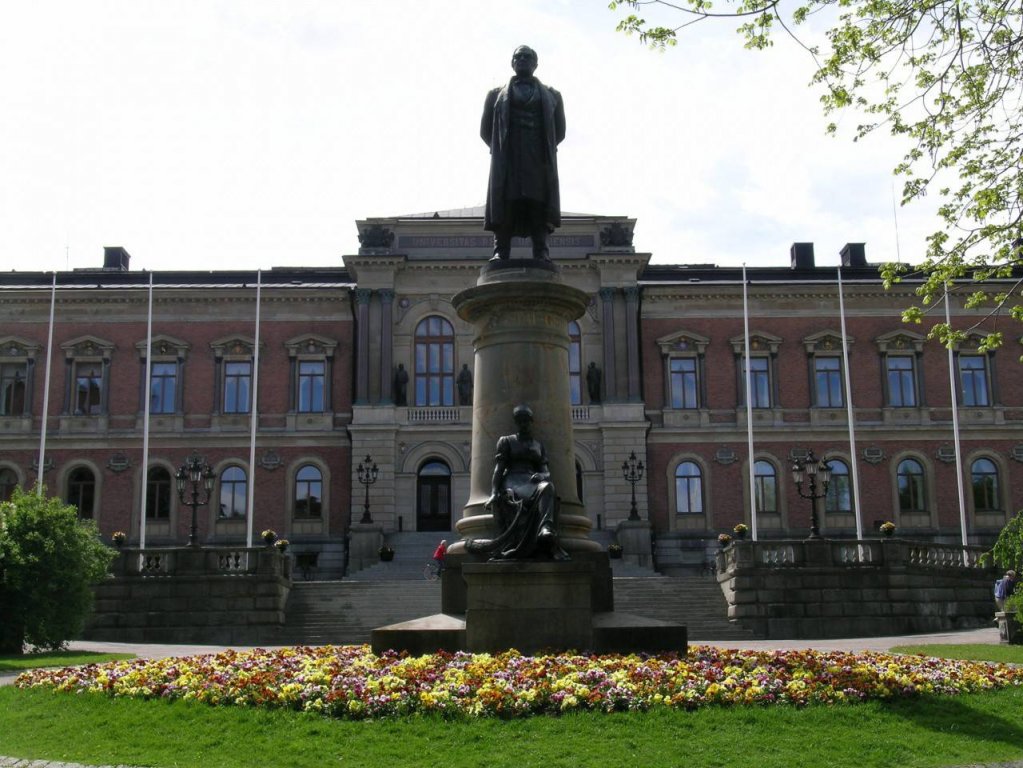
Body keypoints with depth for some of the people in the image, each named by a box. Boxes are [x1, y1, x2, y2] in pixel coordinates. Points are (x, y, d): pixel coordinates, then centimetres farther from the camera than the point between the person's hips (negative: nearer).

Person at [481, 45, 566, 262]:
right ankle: (500, 251, -20)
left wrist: (546, 148, 8)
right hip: (508, 159, 0)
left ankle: (541, 252, -20)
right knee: (505, 202, -14)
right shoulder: (498, 94, 20)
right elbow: (485, 130, 16)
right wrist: (500, 149, 8)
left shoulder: (551, 95, 21)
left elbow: (559, 131, 17)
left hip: (539, 158, 0)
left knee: (539, 202, -13)